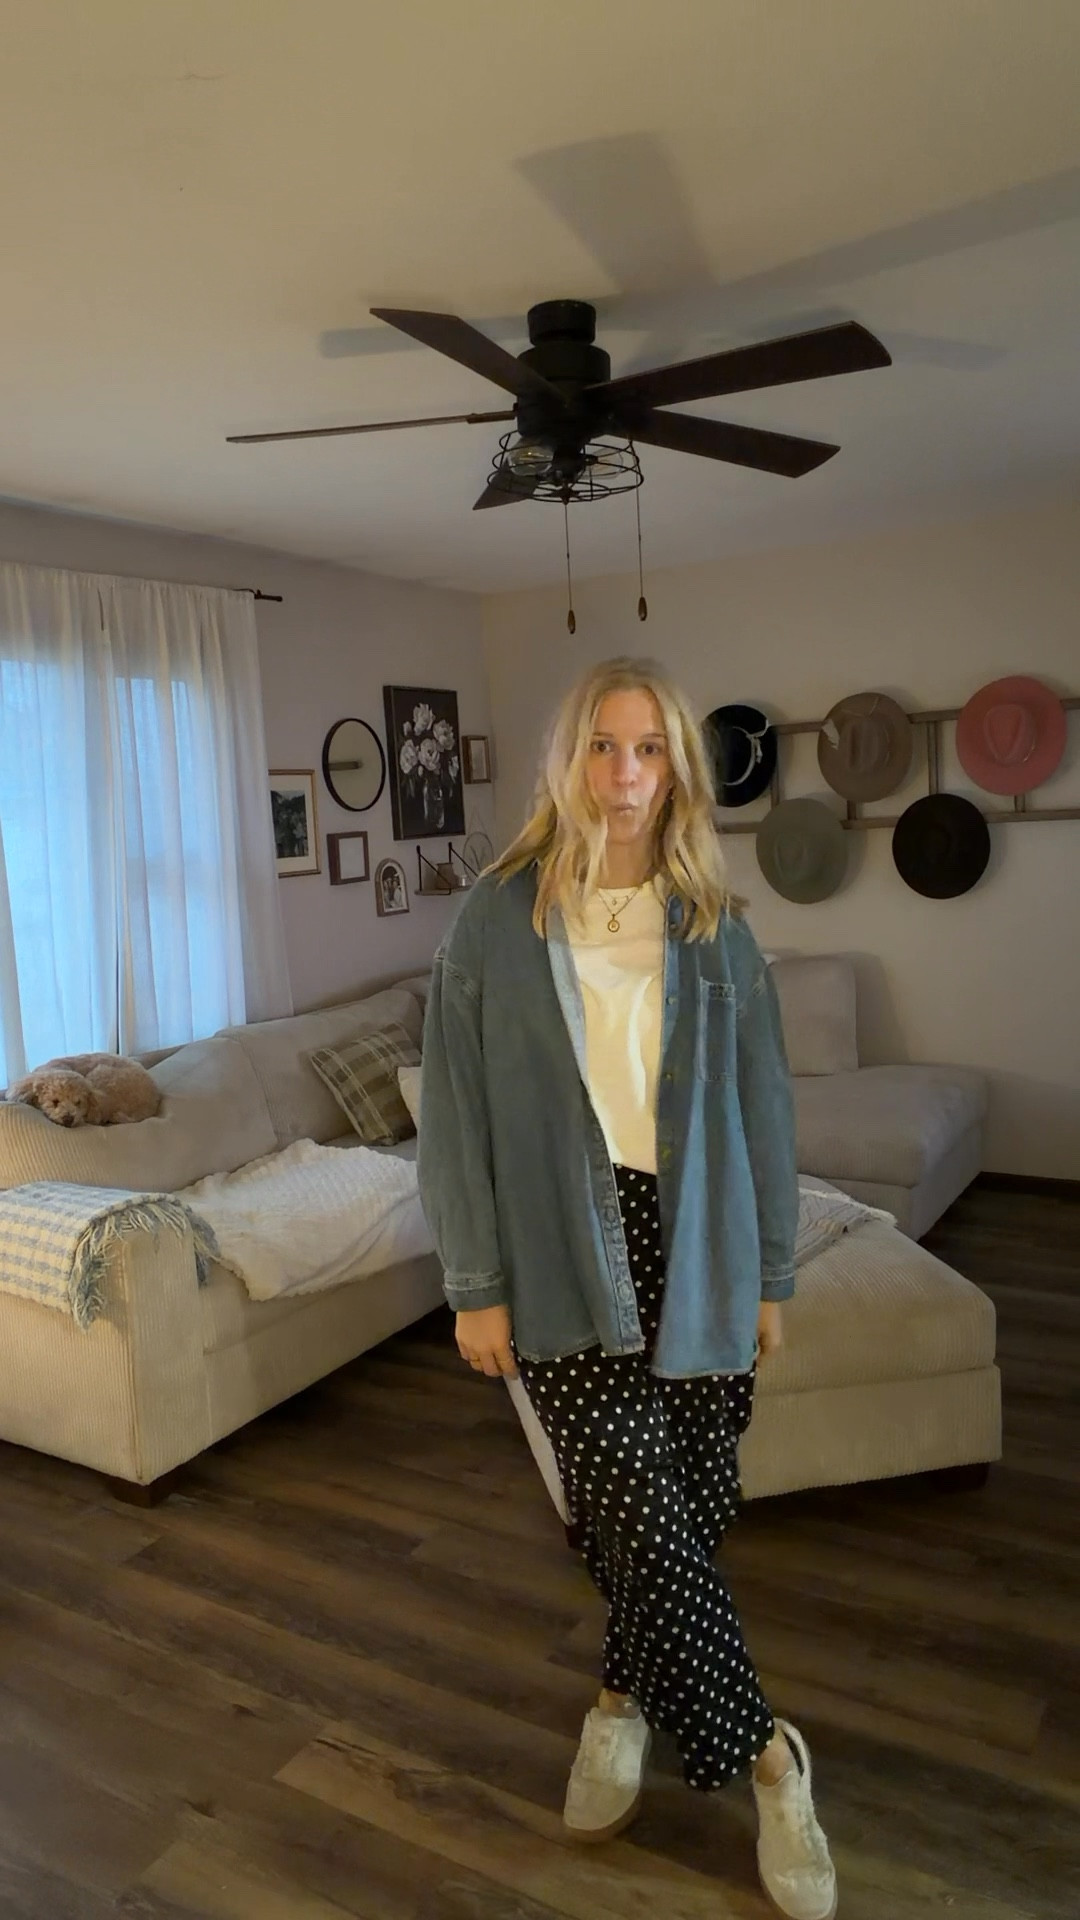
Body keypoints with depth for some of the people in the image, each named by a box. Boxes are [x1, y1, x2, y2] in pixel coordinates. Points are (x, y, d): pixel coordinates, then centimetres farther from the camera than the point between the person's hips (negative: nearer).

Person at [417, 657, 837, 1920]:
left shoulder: (715, 927, 3)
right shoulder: (494, 922, -4)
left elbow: (760, 1107, 7)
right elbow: (457, 1115, -2)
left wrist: (770, 1272, 8)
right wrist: (475, 1284, -3)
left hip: (693, 1251, 3)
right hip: (567, 1258, -2)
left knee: (684, 1507, 9)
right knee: (649, 1514, -5)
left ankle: (626, 1695, 39)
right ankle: (764, 1754, 20)